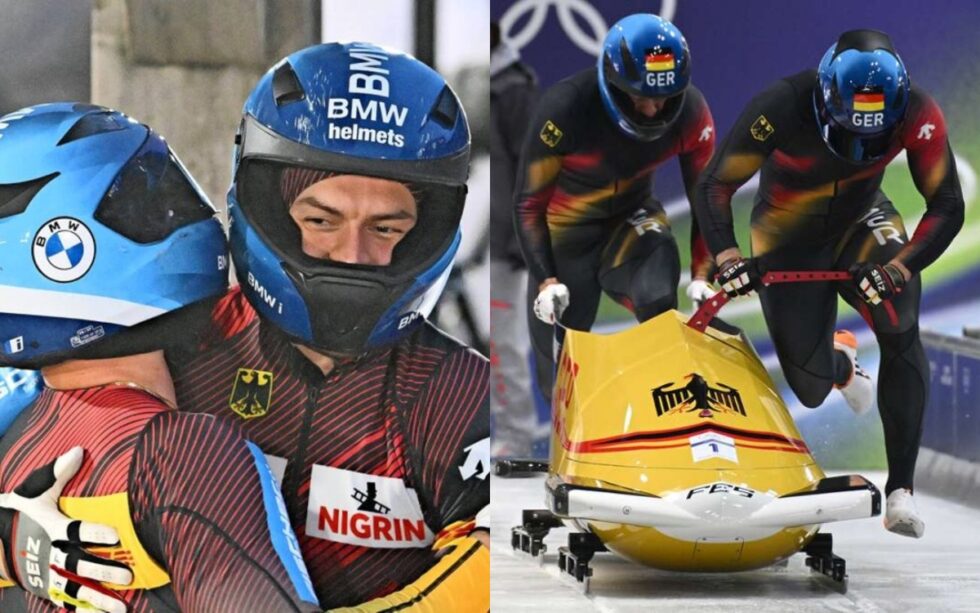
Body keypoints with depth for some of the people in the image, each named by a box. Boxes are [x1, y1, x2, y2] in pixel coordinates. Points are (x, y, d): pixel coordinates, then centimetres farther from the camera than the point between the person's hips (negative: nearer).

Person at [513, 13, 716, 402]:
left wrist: (702, 274, -15)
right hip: (566, 225, -2)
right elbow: (529, 203, -20)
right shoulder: (565, 109, -30)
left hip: (630, 217, 2)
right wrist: (545, 280, -28)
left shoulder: (691, 112, -21)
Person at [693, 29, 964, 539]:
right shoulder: (781, 109, -32)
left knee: (900, 331, -27)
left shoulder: (917, 114, -26)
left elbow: (947, 206, -19)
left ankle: (901, 488, -21)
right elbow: (714, 187, -24)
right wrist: (725, 254, -42)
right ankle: (840, 359, 39)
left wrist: (901, 266, -36)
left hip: (861, 222, 1)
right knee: (811, 387, -2)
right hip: (789, 239, -1)